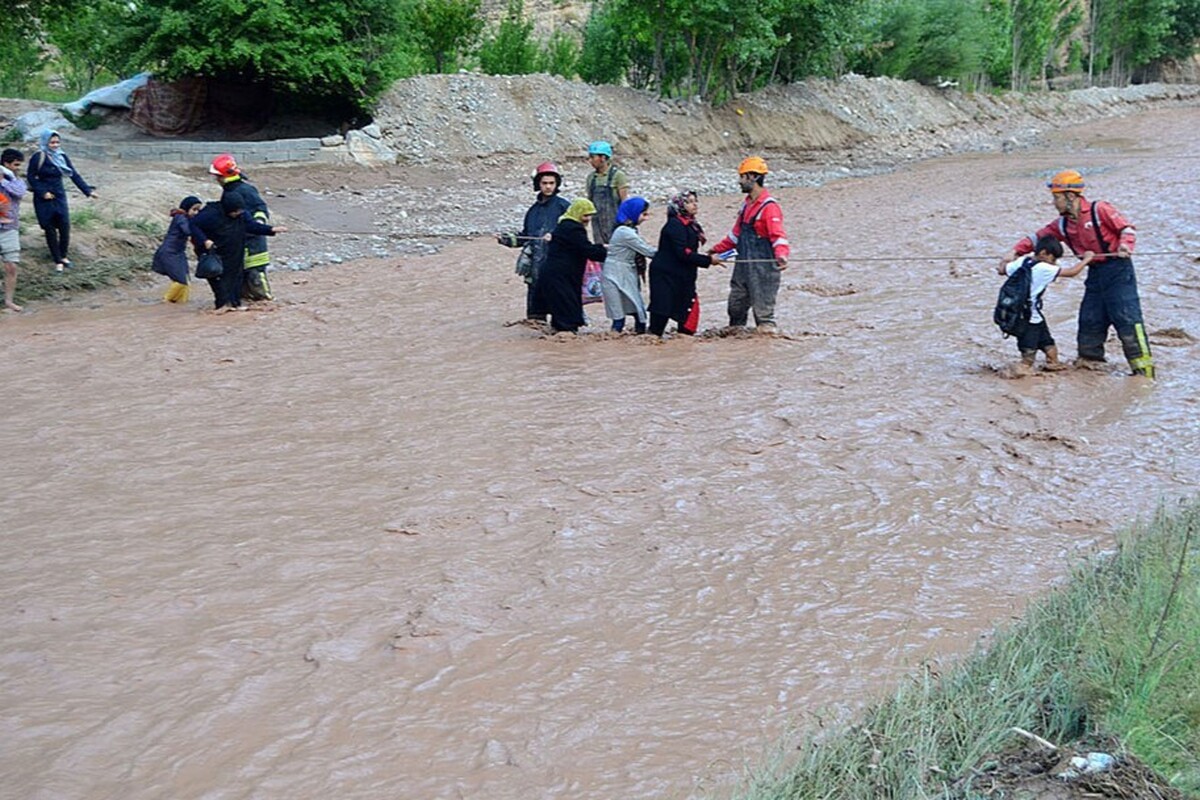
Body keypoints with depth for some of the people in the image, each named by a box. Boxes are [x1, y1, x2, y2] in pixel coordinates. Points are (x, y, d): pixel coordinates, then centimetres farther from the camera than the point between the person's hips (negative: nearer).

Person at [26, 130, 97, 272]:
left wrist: (88, 190, -5)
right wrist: (43, 192, -15)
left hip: (59, 196, 4)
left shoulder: (62, 157, 2)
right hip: (43, 199, -3)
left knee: (65, 227, 0)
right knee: (50, 230, 3)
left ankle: (63, 256, 22)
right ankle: (58, 261, 11)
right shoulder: (38, 158, -10)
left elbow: (74, 175, 2)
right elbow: (31, 177, -7)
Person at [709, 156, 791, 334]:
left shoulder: (769, 207, -15)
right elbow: (736, 234, 25)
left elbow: (778, 235, -25)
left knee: (763, 310, -6)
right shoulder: (747, 205, 15)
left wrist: (781, 255, -42)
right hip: (743, 265, 9)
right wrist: (717, 250, 27)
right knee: (736, 306, 16)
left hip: (763, 267, -9)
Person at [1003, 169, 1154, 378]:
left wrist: (1125, 245, -29)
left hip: (1117, 268, -7)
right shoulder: (1063, 224, 10)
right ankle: (1089, 362, 19)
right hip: (1095, 273, 7)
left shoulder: (1099, 210, -10)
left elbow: (1126, 228, -9)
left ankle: (1143, 365, -11)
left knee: (1127, 317, -12)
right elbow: (1039, 237, 12)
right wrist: (1015, 252, -1)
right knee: (1089, 320, 7)